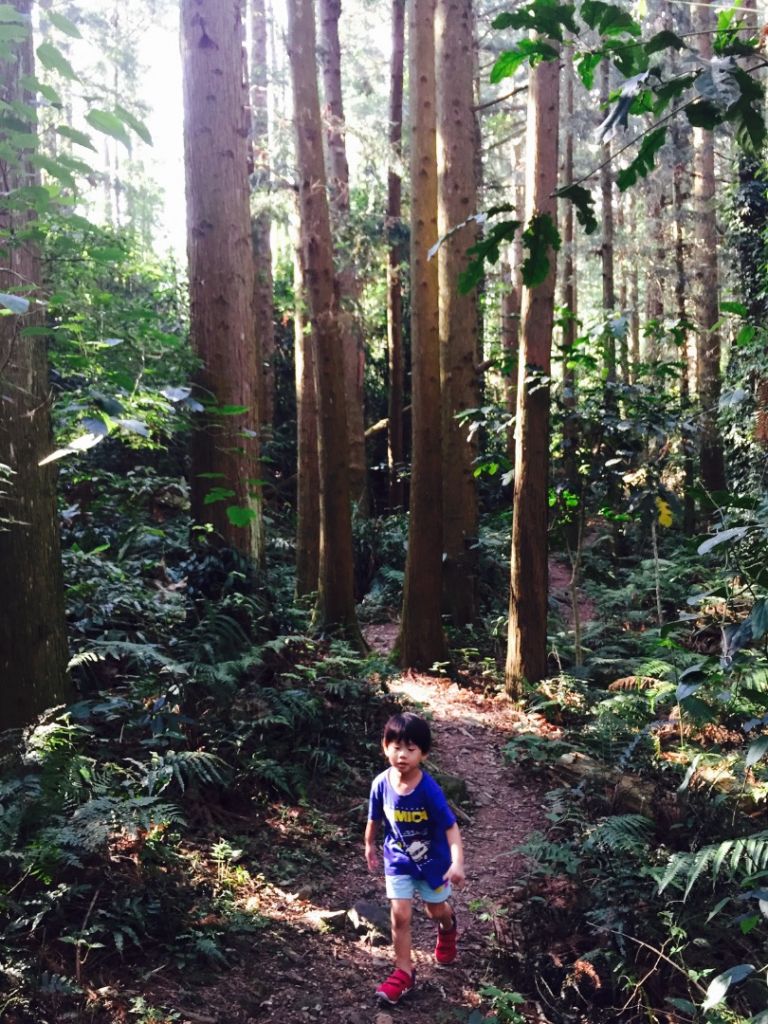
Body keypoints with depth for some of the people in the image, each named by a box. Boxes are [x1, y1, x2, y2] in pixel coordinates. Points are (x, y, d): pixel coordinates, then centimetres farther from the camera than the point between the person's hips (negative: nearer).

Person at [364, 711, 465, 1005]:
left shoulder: (429, 789, -31)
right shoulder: (381, 783, -20)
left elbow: (450, 826, -25)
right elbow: (375, 818, -1)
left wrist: (457, 862, -35)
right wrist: (369, 845, 13)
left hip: (432, 860, -2)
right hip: (398, 860, 2)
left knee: (436, 910, 20)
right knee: (400, 916, 0)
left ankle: (448, 928, 56)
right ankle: (404, 972, 18)